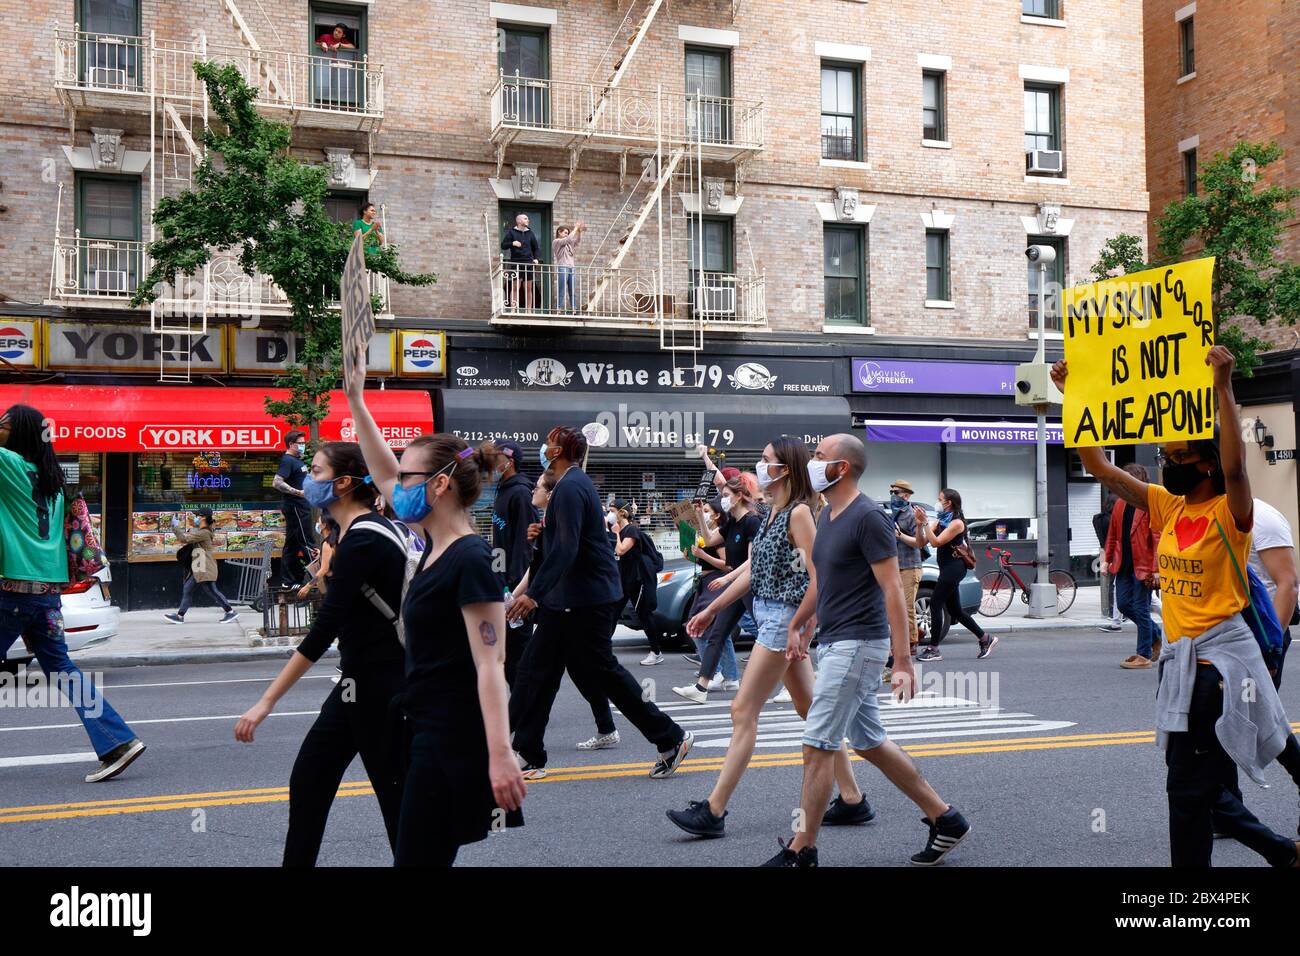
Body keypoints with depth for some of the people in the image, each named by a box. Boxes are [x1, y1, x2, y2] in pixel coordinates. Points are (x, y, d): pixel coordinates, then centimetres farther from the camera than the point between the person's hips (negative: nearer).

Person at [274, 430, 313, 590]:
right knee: (305, 541, -7)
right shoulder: (288, 460, -13)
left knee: (292, 544, 10)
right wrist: (299, 492, -28)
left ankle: (288, 581, 13)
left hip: (299, 507, 10)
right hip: (295, 506, -10)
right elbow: (277, 482, -24)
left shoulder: (296, 460, 17)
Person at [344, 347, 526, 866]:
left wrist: (500, 757, -26)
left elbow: (491, 665, -22)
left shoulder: (471, 561, -18)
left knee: (419, 855, -3)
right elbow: (384, 475, 20)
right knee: (415, 853, 15)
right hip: (428, 732, 9)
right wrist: (356, 401, 19)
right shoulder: (437, 548, 8)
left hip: (456, 743, -9)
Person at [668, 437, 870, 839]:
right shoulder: (773, 513, 14)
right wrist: (710, 610, 17)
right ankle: (852, 799, 20)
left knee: (744, 711, -6)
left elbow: (817, 576, -18)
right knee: (811, 711, 13)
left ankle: (713, 811, -1)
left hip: (786, 618, -10)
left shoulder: (799, 512, -14)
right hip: (771, 617, 10)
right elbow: (751, 571, 17)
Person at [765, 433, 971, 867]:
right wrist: (798, 624, 31)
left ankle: (801, 851, 4)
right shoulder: (827, 515, 12)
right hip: (833, 643, 10)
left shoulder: (868, 517, -16)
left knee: (818, 746, -6)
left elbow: (893, 590, -19)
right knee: (869, 741, 15)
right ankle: (945, 819, 26)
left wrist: (903, 662, -23)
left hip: (857, 644, -10)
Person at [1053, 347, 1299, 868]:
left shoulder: (1228, 513, -11)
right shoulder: (1168, 508, 7)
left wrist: (1223, 387, -37)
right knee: (1206, 790, 17)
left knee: (1189, 788, -4)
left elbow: (1234, 465, -33)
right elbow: (1098, 466, 4)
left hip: (1218, 659, -8)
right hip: (1178, 658, 8)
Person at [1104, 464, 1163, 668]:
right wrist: (1107, 559, 13)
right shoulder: (1120, 504, 11)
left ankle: (1144, 656, 8)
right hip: (1124, 565, 7)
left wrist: (1156, 569, -17)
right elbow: (1112, 534, 18)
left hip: (1143, 566, -7)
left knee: (1141, 609, -2)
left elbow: (1158, 538, -13)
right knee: (1124, 604, 8)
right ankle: (1156, 634, 30)